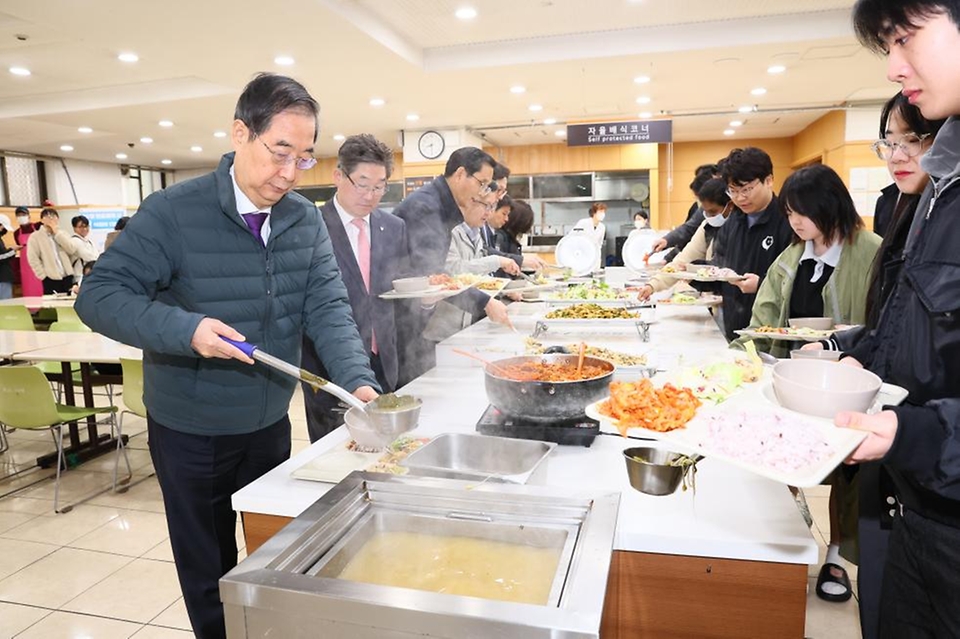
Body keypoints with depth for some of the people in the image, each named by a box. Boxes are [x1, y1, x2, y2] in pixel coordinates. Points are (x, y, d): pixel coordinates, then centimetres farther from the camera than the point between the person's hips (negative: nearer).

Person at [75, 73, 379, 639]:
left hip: (271, 425, 4)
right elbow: (99, 295, -16)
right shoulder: (174, 211, -17)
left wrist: (359, 383, -26)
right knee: (207, 571, 16)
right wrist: (185, 329, -33)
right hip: (190, 432, -3)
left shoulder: (307, 220, -5)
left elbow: (328, 308, -11)